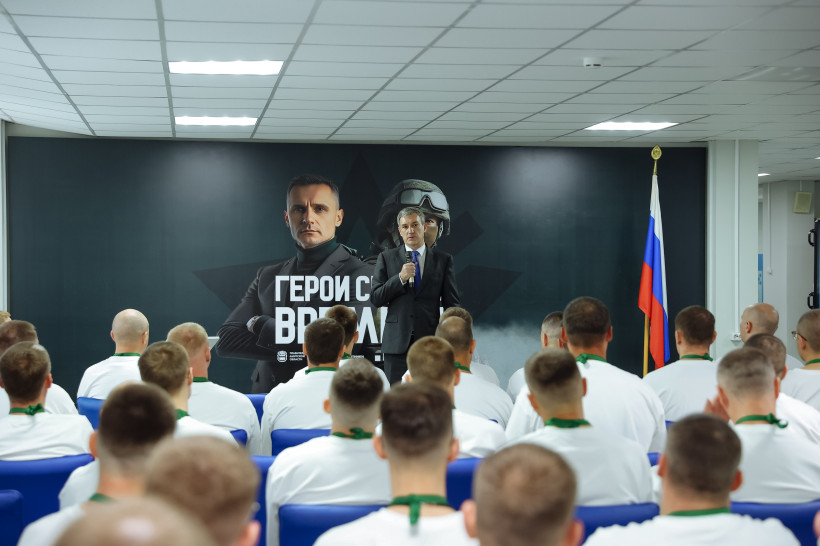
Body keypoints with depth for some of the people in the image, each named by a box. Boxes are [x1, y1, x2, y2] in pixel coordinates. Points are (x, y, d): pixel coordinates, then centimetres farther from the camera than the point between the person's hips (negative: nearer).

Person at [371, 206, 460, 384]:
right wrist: (400, 278, -11)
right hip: (397, 342, 0)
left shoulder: (443, 260, 8)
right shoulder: (386, 258, 8)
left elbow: (451, 303, 7)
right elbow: (375, 298, 3)